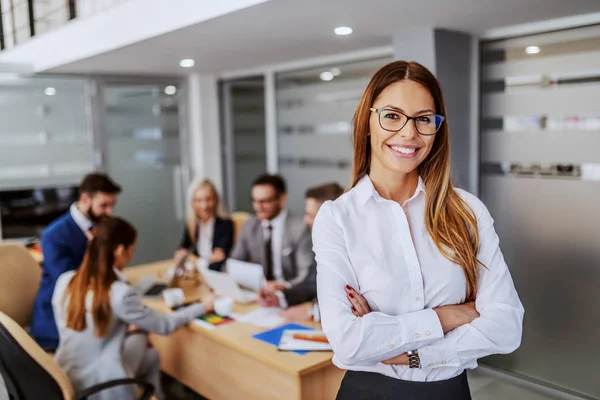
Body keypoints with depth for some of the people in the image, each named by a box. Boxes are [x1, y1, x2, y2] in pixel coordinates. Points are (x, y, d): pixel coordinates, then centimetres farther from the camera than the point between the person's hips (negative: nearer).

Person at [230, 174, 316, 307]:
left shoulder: (299, 228, -9)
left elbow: (308, 275, -12)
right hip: (259, 293, 4)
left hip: (292, 297, -4)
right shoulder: (249, 226, 7)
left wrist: (283, 287, -30)